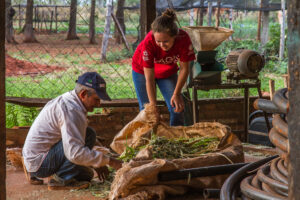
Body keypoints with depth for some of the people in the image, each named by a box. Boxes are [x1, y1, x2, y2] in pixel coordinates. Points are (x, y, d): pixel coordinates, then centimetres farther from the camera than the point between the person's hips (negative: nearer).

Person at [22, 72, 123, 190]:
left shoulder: (67, 101, 11)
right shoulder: (71, 110, -23)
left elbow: (72, 142, 22)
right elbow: (75, 153, -30)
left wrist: (96, 164, 16)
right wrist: (109, 161, -23)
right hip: (39, 162, -11)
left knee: (87, 175, 22)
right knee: (89, 135, -20)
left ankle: (38, 176, 18)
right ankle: (62, 180, -13)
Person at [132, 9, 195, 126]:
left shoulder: (183, 39, -34)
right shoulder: (148, 42, -39)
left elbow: (184, 69, -17)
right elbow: (149, 79, -33)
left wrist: (176, 94, -18)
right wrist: (153, 106, -35)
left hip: (168, 71, 2)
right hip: (142, 70, -2)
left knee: (177, 108, -6)